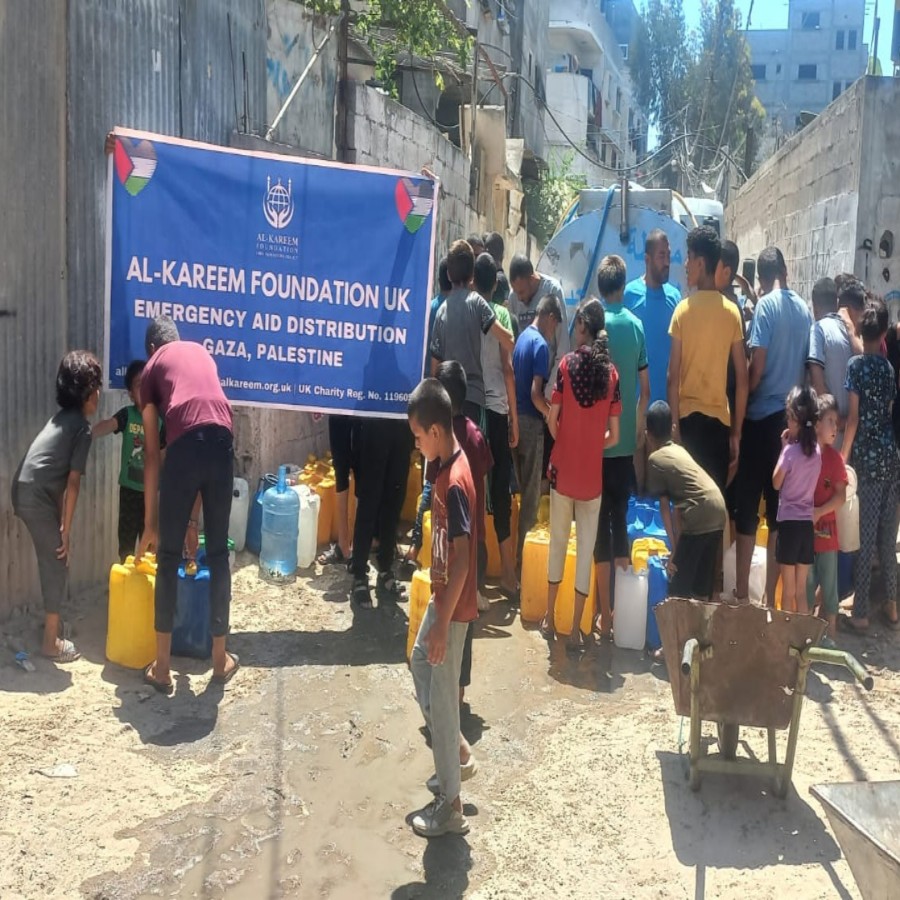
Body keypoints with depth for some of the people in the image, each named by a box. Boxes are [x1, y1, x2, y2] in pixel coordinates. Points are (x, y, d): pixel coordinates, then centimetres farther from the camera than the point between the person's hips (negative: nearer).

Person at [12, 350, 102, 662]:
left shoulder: (62, 418, 20)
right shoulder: (82, 426, -6)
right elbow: (73, 481, -10)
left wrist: (60, 520, 21)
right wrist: (66, 528, -7)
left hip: (23, 492, 9)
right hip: (38, 497, -9)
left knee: (52, 563, 17)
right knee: (57, 566, 1)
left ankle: (51, 632, 27)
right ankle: (51, 642, 7)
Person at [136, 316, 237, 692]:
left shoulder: (152, 366, 24)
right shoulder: (202, 353, 34)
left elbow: (152, 454, 21)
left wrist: (150, 523, 27)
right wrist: (192, 520, 36)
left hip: (184, 447, -3)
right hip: (222, 444, 3)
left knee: (169, 557, 11)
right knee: (218, 552, 16)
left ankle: (162, 667, 17)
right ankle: (221, 658, 26)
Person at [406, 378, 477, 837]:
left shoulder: (454, 482, -26)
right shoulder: (451, 465, 3)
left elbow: (462, 561, -27)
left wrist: (442, 623, -23)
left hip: (453, 606, -10)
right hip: (442, 597, 10)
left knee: (442, 698, 1)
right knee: (419, 663, 25)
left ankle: (450, 805, 15)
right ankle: (459, 754, 37)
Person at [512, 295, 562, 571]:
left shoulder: (522, 337, 12)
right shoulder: (540, 344, -14)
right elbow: (536, 394, -21)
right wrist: (551, 414, -5)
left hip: (515, 418, 8)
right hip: (530, 421, -8)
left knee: (522, 488, 16)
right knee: (532, 492, 0)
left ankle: (519, 542, 23)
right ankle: (519, 553, 3)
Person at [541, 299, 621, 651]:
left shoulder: (567, 364, -7)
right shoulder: (611, 372, -3)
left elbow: (552, 419, -6)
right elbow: (614, 436, -3)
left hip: (563, 470, -1)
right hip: (592, 474, 1)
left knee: (558, 541, 14)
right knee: (586, 548, 6)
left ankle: (550, 618, 23)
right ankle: (576, 628, 11)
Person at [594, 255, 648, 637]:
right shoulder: (637, 325, 4)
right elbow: (645, 389, 7)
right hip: (627, 441, 4)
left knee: (601, 524, 1)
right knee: (621, 519, 13)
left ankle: (605, 614, 5)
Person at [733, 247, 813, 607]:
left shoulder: (766, 305, -8)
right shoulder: (805, 309, 8)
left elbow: (757, 364, -13)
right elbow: (806, 364, 11)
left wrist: (744, 396, 2)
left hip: (761, 415, -5)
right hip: (792, 416, 5)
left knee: (747, 506, 2)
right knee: (779, 509, 9)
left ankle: (742, 593, 6)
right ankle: (770, 596, 15)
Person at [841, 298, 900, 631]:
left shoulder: (856, 365, -7)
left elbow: (853, 418, -9)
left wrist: (842, 457, -3)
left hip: (866, 458, -5)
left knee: (864, 536, -2)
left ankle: (860, 613, 4)